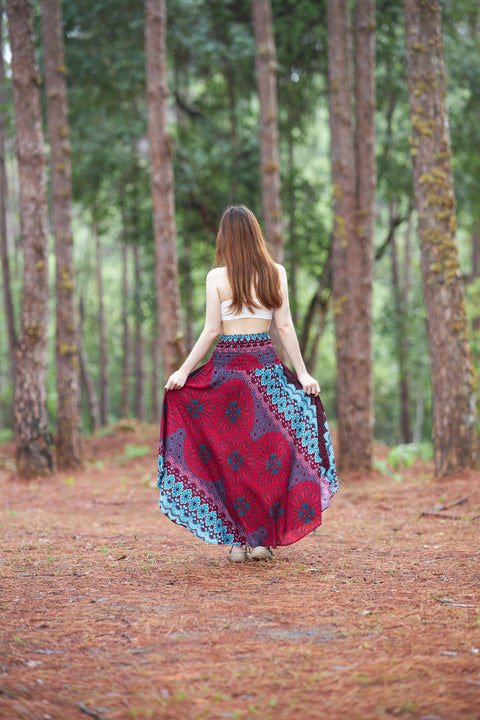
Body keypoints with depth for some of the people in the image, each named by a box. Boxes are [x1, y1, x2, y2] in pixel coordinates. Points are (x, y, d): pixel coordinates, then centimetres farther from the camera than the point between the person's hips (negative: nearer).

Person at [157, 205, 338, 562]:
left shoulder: (217, 276, -4)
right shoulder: (276, 273, 2)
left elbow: (211, 331, -6)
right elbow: (285, 327, 0)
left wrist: (184, 370, 1)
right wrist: (302, 373, 4)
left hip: (227, 365, -1)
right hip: (265, 365, 1)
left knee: (231, 454, 6)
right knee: (268, 451, 8)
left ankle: (239, 539, 8)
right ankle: (265, 539, 8)